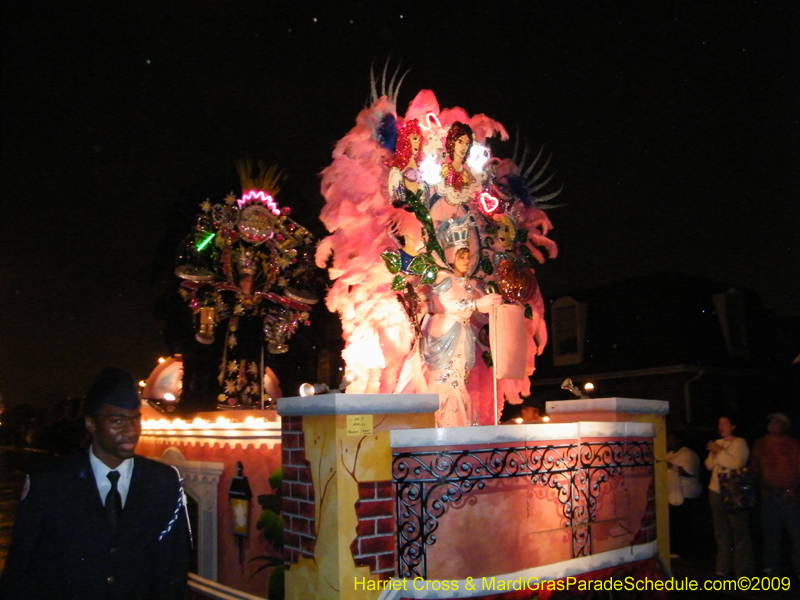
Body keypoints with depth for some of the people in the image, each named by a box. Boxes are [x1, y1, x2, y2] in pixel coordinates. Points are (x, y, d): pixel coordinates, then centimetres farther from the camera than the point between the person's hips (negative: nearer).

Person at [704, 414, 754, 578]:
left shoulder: (739, 443, -3)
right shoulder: (717, 443, 14)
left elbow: (737, 463, -17)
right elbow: (709, 466, 12)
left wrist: (719, 451, -16)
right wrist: (712, 453, -5)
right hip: (716, 491, 6)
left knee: (740, 532, -5)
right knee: (721, 532, 11)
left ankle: (742, 571, -1)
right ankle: (724, 568, 19)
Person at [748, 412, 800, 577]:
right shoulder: (760, 444, 10)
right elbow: (754, 468, 13)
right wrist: (761, 487, 2)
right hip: (768, 495, 3)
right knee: (770, 532, 7)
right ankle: (772, 568, 15)